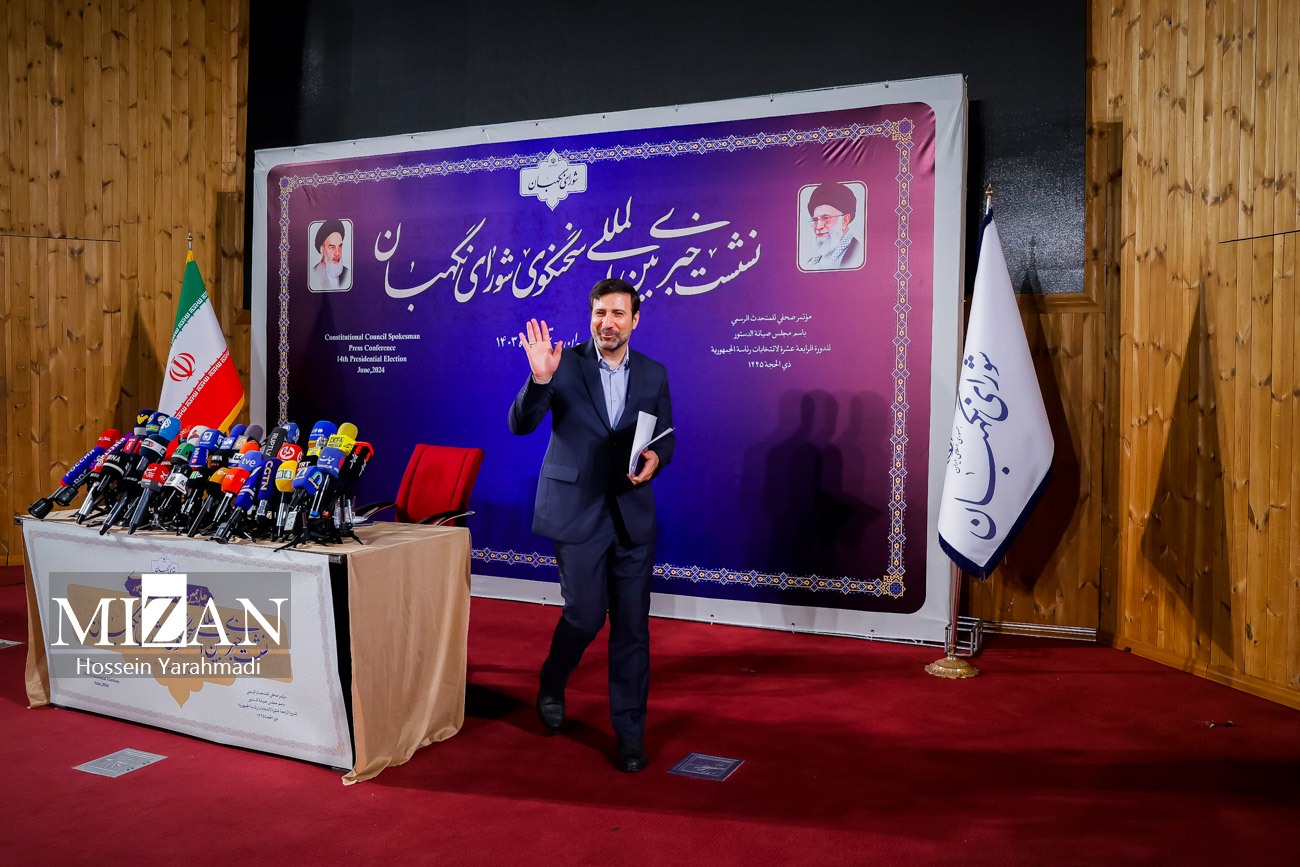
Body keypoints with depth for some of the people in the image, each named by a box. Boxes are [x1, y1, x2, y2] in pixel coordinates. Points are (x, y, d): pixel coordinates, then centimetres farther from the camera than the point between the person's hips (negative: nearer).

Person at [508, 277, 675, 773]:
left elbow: (666, 435, 12)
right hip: (577, 510, -3)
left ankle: (630, 733, 19)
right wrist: (540, 378, -30)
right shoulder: (565, 364, -5)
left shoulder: (654, 374, 5)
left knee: (632, 624, 5)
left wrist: (655, 458, -11)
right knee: (586, 614, -2)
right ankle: (552, 685, 32)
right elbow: (520, 424, -12)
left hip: (632, 513, 3)